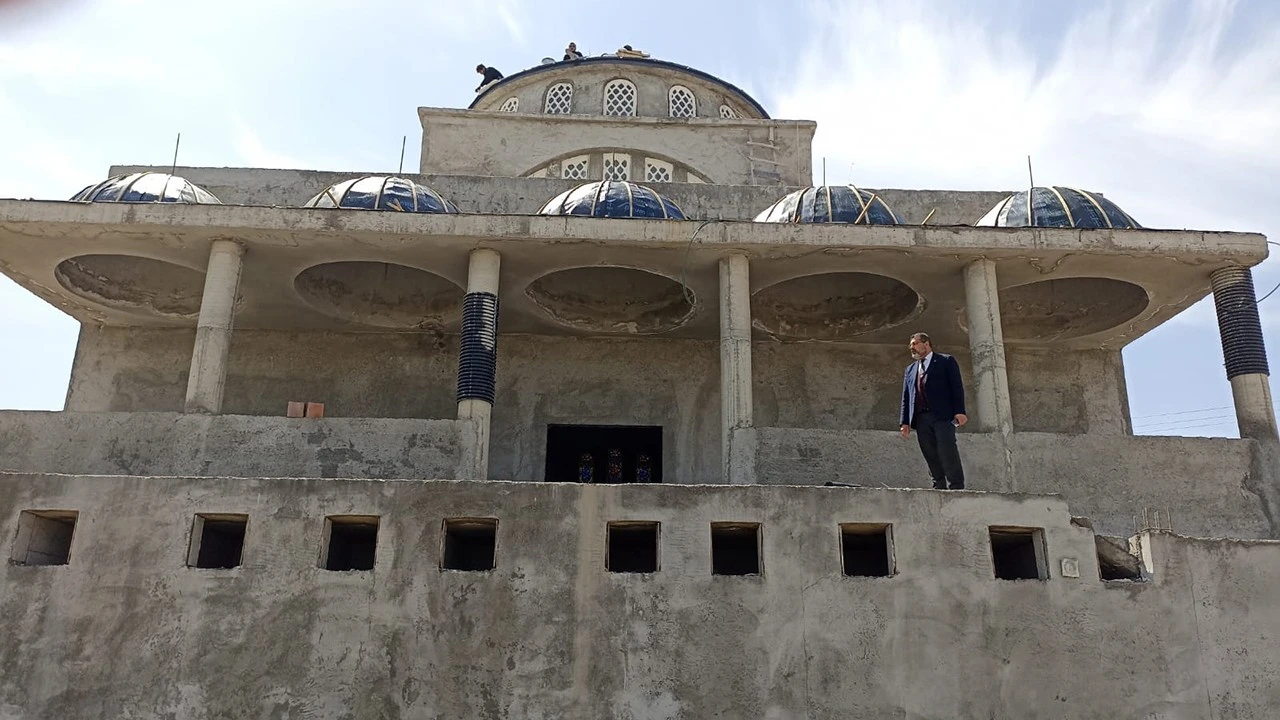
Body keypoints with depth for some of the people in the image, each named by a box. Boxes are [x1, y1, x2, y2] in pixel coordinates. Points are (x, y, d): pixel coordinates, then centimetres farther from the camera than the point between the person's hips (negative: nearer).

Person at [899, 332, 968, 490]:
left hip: (942, 416, -5)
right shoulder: (910, 369, 23)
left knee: (947, 452, -12)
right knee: (931, 456, 0)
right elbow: (906, 397, 17)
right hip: (921, 419, 5)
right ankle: (939, 487, 1)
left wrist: (959, 411, -12)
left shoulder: (946, 361, 9)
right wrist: (905, 421, 8)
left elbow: (957, 387, 0)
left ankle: (956, 487, -11)